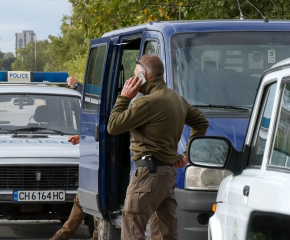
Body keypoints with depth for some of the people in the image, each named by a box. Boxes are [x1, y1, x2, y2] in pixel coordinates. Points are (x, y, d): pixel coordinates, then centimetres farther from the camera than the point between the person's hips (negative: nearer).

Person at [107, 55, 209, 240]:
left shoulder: (148, 102, -16)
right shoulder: (177, 99, 14)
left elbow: (113, 127, -13)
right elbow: (201, 122, 27)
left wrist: (124, 98, -1)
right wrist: (188, 154, 21)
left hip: (149, 171, -10)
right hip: (169, 171, 10)